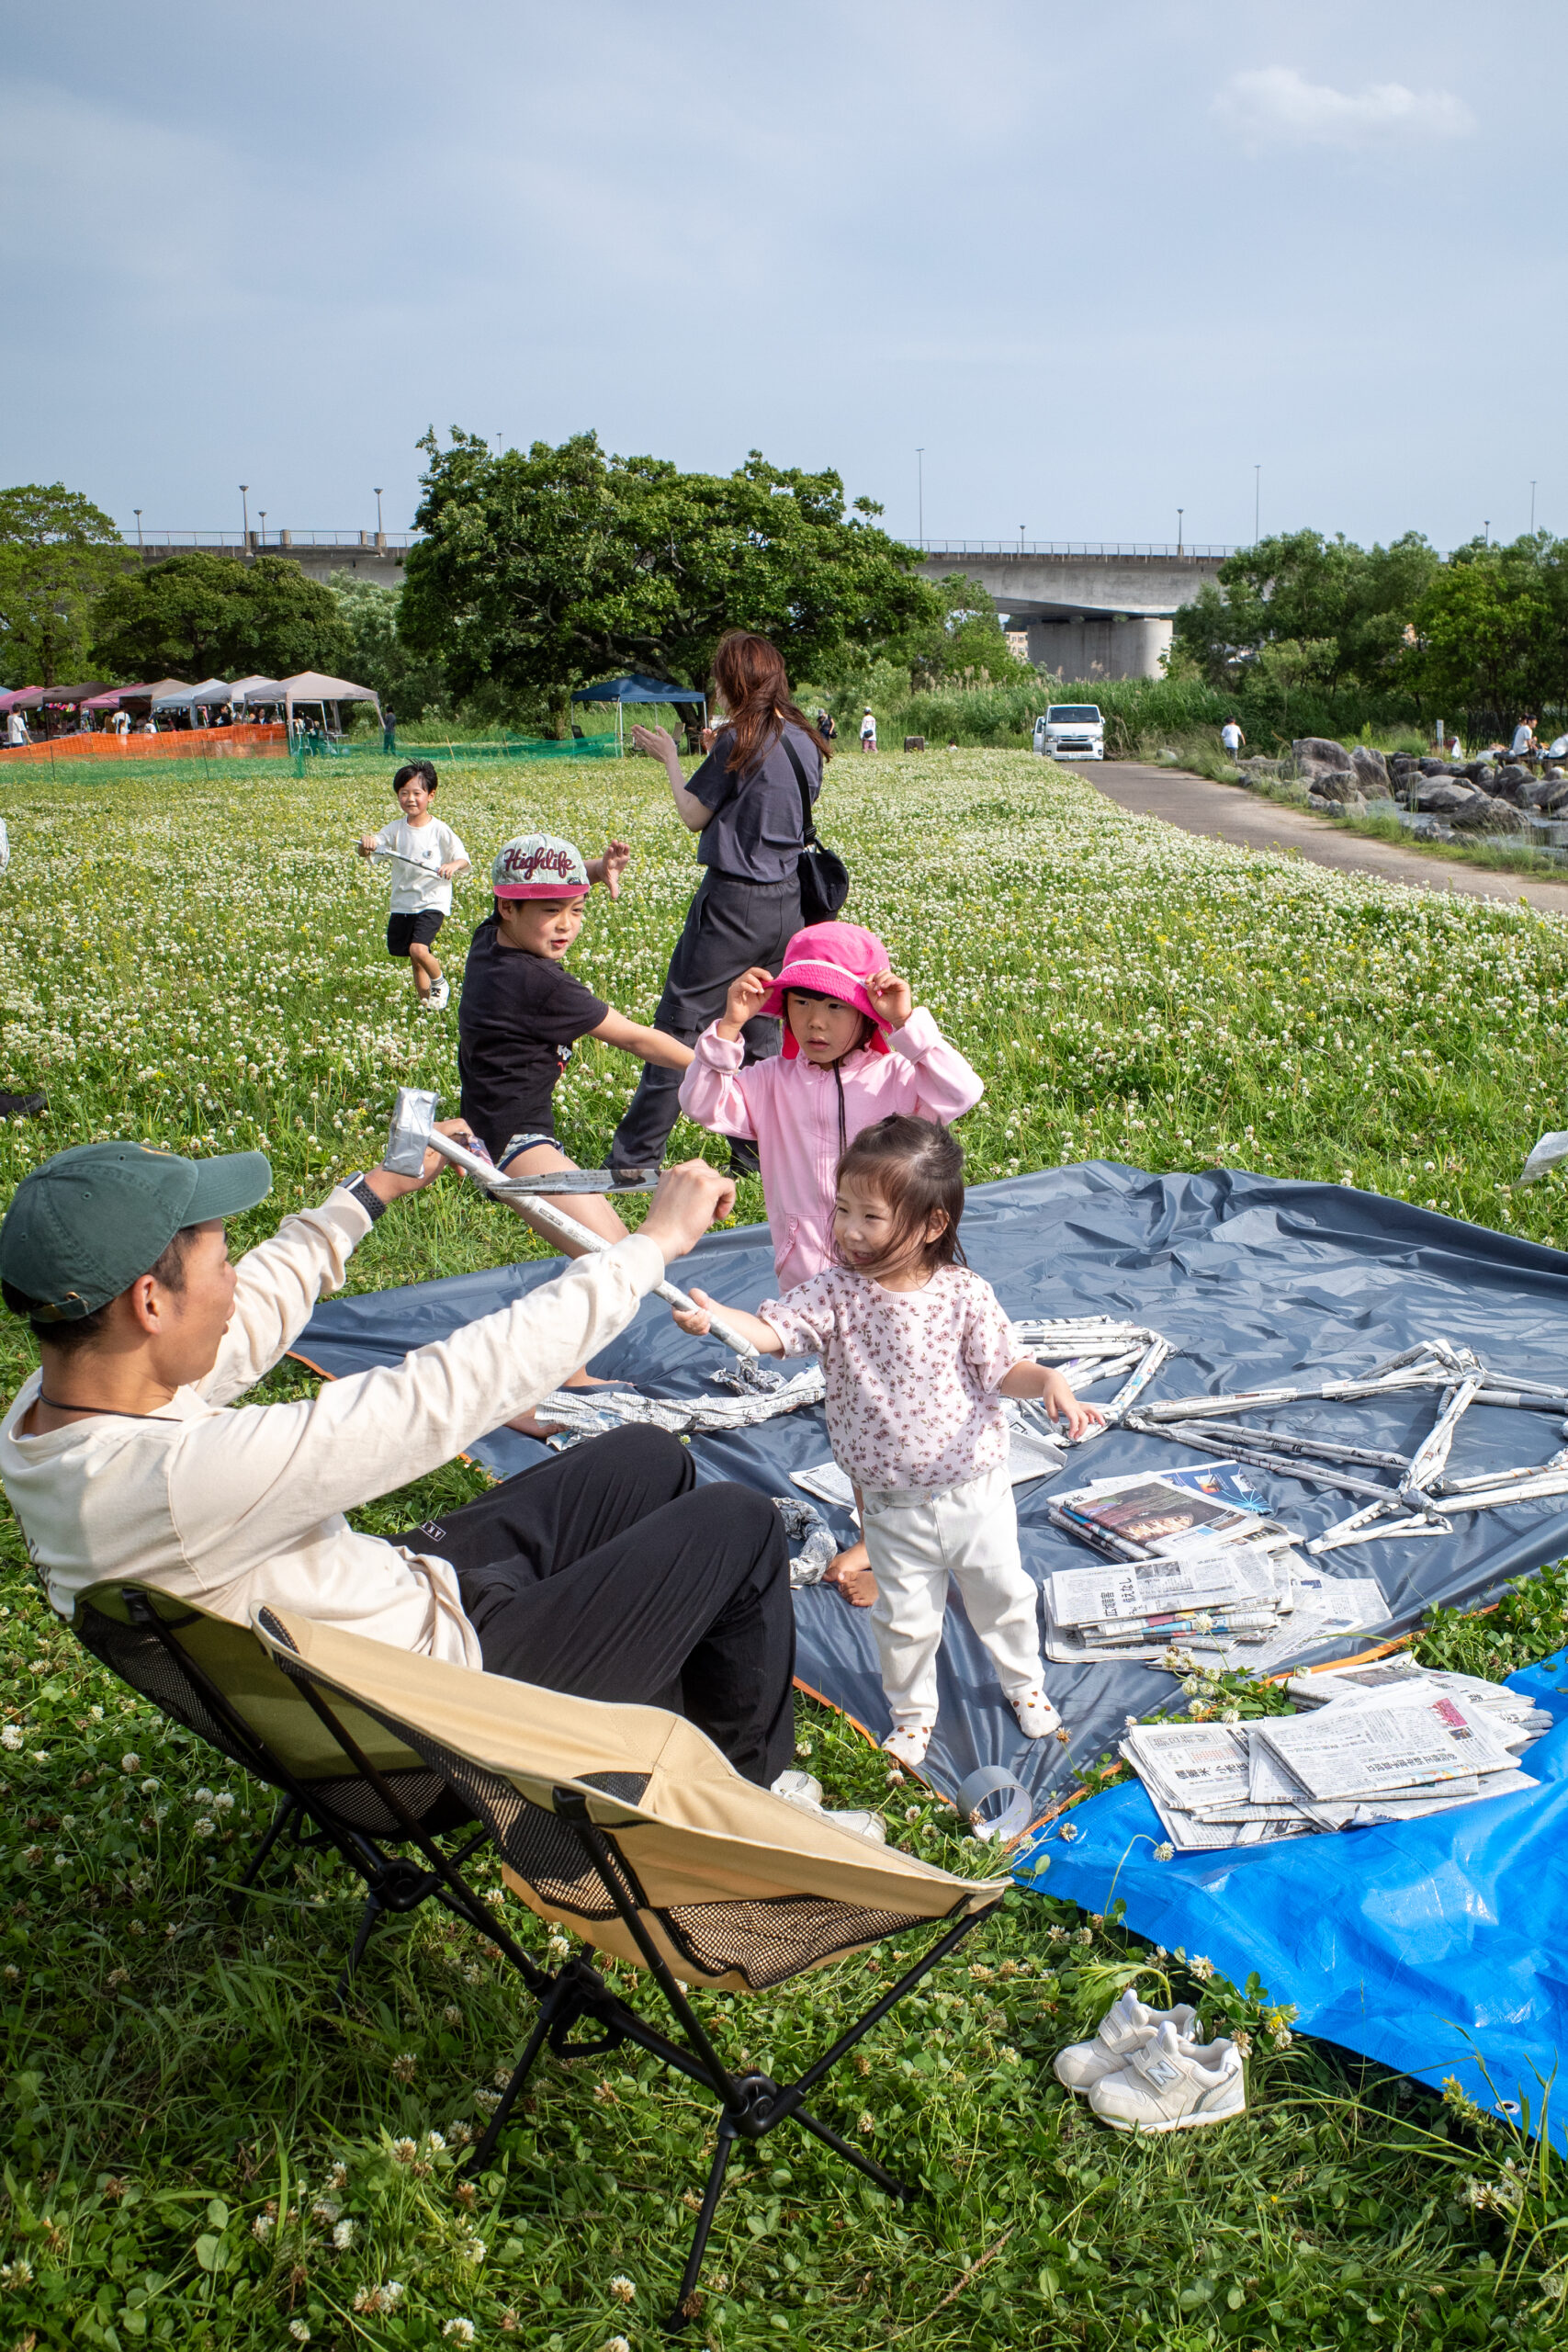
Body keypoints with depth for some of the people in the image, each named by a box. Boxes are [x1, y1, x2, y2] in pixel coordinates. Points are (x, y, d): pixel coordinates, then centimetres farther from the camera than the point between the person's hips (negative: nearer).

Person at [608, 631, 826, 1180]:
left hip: (734, 902, -7)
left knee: (678, 1028, 0)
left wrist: (669, 757, 7)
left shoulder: (740, 740, -13)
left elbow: (693, 815, -5)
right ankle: (757, 1151, 17)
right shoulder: (806, 742, 7)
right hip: (787, 904, 7)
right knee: (762, 1030, 15)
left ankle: (635, 1159, 4)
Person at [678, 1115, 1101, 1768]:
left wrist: (1051, 1382, -26)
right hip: (892, 1506, 0)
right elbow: (773, 1329, -25)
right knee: (905, 1618, 13)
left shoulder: (965, 1294, -13)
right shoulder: (837, 1292, -14)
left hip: (976, 1488, 0)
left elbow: (1004, 1369, -6)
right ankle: (912, 1713, 38)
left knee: (1002, 1593, 20)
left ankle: (1025, 1682, 48)